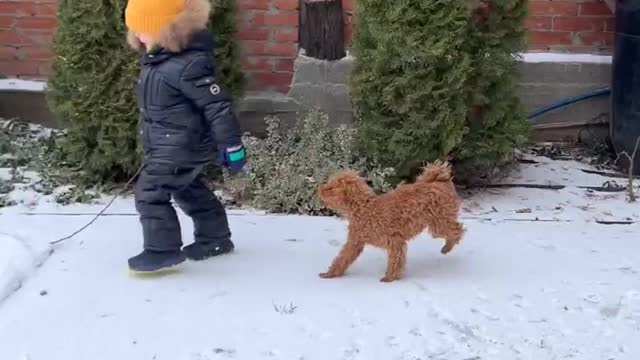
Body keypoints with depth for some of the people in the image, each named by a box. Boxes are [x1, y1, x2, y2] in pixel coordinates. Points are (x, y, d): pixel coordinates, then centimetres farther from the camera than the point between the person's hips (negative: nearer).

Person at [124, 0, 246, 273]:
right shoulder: (158, 57, 3)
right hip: (171, 144, 10)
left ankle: (163, 250, 2)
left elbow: (217, 107, -24)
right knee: (189, 190, 22)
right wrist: (151, 140, 28)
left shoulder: (189, 65, -27)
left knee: (150, 192, -8)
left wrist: (232, 147, -20)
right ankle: (215, 238, 37)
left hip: (182, 146, -10)